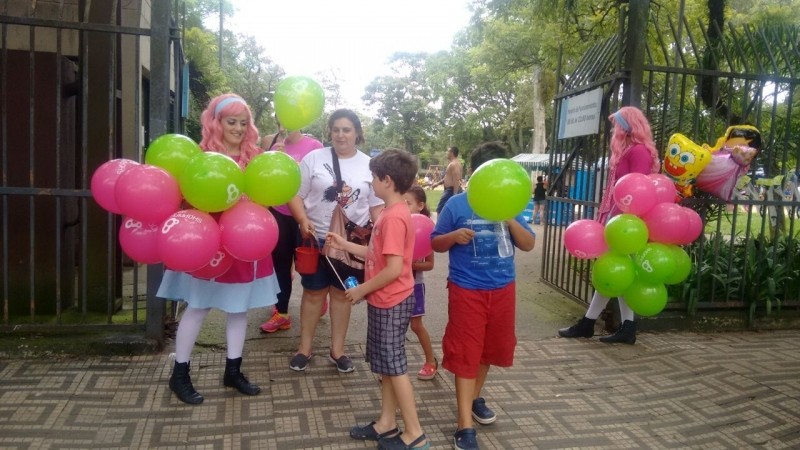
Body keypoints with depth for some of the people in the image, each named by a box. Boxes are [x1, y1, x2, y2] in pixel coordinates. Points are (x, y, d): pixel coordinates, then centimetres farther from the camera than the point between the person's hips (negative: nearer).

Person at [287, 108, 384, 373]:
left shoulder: (368, 165, 1)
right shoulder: (314, 158, -4)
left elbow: (376, 206, 5)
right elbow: (295, 194, -4)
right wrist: (303, 220, -20)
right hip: (316, 237, -1)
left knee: (341, 293, 12)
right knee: (314, 292, 9)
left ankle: (337, 350, 25)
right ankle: (305, 348, 24)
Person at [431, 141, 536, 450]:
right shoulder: (456, 205, -8)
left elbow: (529, 245, 0)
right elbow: (435, 243, -1)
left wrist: (509, 218, -15)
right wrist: (454, 236, -21)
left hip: (503, 289, 5)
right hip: (467, 290, -4)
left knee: (491, 347, 19)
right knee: (464, 353, -2)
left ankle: (475, 397, 42)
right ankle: (465, 425, 6)